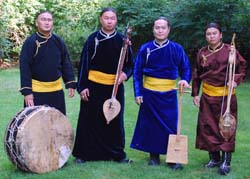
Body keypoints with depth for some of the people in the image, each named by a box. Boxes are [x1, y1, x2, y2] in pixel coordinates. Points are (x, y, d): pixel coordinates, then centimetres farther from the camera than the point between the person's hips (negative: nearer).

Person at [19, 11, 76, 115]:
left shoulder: (58, 41, 2)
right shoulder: (30, 42, -10)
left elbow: (66, 63, 8)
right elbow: (25, 68, -12)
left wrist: (70, 84, 3)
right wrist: (27, 91, -16)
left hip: (56, 89, 4)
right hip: (36, 90, -4)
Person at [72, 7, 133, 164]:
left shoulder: (122, 40, 2)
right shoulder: (93, 39, -1)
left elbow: (130, 63, 7)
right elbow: (84, 63, -1)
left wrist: (126, 74, -14)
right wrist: (82, 86, -7)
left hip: (115, 87, 2)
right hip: (94, 86, -1)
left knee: (115, 121, 9)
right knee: (90, 120, 3)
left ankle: (117, 154, 20)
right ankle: (83, 154, 13)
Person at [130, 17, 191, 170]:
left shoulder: (177, 49, -1)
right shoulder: (145, 49, 0)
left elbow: (186, 68, 5)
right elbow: (137, 72, 4)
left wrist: (185, 79, -17)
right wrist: (138, 93, -2)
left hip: (168, 94, -1)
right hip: (149, 92, 1)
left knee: (171, 125, -2)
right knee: (151, 125, 6)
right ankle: (154, 156, 20)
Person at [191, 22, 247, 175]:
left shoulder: (229, 50, -6)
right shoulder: (202, 53, 5)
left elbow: (242, 68, 0)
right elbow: (197, 75, 11)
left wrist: (236, 80, -18)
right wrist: (195, 94, 7)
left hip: (226, 96, -4)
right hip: (207, 96, 4)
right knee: (208, 127, 6)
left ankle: (226, 161, 6)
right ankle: (214, 158, 20)